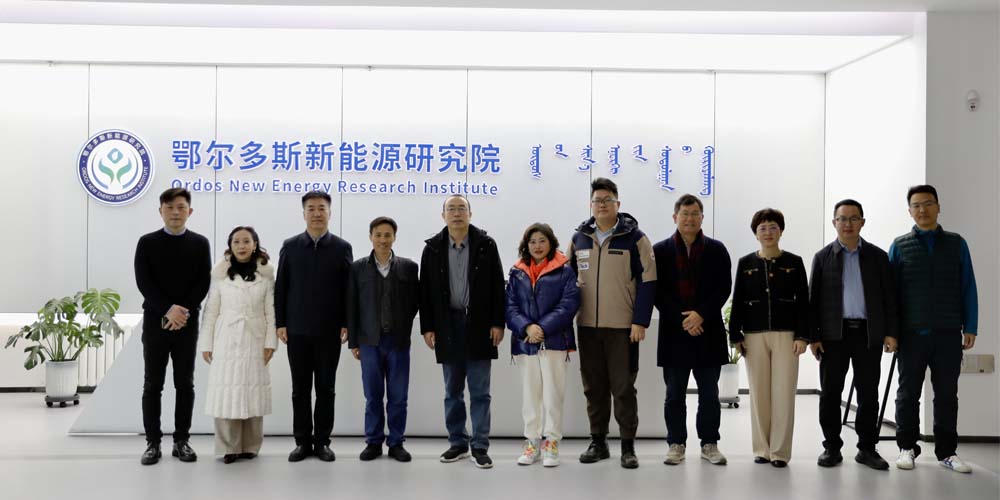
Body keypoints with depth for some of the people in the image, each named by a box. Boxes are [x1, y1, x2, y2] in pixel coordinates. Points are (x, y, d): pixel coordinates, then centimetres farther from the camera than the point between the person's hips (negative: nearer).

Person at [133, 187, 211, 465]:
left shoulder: (200, 243, 4)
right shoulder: (147, 243, 2)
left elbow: (203, 284, -2)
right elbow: (143, 282, -6)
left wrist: (183, 312, -14)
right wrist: (168, 309, -17)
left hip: (187, 324, 1)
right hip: (155, 322, -1)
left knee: (185, 385, 6)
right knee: (152, 385, 2)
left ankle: (182, 441, 14)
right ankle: (153, 443, 9)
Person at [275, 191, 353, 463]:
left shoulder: (342, 248, 2)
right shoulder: (290, 246, 5)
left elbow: (349, 289, 1)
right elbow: (280, 287, 5)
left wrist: (346, 324, -5)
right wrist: (280, 323, -1)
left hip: (329, 331, -1)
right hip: (297, 330, 1)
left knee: (325, 389, 5)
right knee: (300, 389, 6)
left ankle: (322, 441, 14)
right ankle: (302, 441, 15)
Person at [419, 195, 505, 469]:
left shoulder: (486, 244, -1)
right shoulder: (433, 248, 3)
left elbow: (497, 286, -2)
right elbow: (425, 290, 4)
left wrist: (497, 323, -7)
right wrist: (427, 327, -1)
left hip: (478, 326, -2)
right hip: (448, 326, 2)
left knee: (480, 392, 1)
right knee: (452, 391, 10)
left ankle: (480, 446, 8)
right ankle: (458, 442, 21)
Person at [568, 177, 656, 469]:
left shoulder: (634, 238, -3)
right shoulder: (579, 239, 9)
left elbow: (647, 281, -6)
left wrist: (640, 322, -11)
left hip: (623, 326, -4)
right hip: (587, 325, 4)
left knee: (623, 387, 1)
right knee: (594, 387, 10)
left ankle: (628, 446, 11)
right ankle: (598, 442, 22)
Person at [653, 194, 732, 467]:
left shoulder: (716, 250, 6)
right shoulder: (660, 250, 4)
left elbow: (724, 288, 0)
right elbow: (657, 291, -2)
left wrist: (701, 315, -13)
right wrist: (682, 320, -12)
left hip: (708, 331, 0)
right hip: (673, 332, 0)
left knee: (709, 393, 7)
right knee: (674, 393, 6)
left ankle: (709, 443, 17)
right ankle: (676, 443, 16)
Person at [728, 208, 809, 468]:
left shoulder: (794, 262, 4)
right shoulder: (746, 263, 7)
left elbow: (803, 301, 2)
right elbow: (738, 301, 7)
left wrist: (802, 336, -6)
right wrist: (735, 335, 2)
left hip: (786, 334, -1)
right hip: (754, 335, 1)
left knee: (783, 393, -3)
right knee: (759, 393, 5)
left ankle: (780, 450, 5)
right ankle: (762, 448, 14)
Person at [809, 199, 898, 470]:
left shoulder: (877, 256, 7)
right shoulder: (823, 257, 6)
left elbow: (889, 296, 6)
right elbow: (813, 299, 4)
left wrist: (891, 332, -2)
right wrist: (813, 336, -2)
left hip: (869, 333, 1)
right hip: (833, 334, 0)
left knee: (868, 393, 5)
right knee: (830, 393, 3)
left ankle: (867, 448, 14)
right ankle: (832, 447, 13)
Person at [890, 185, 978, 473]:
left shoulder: (956, 244, 7)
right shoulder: (900, 246, 4)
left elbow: (968, 288, 6)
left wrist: (970, 328, 1)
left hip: (948, 333, 1)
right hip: (912, 334, -1)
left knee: (947, 395, 7)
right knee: (908, 393, 7)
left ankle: (947, 451, 16)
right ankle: (907, 447, 18)